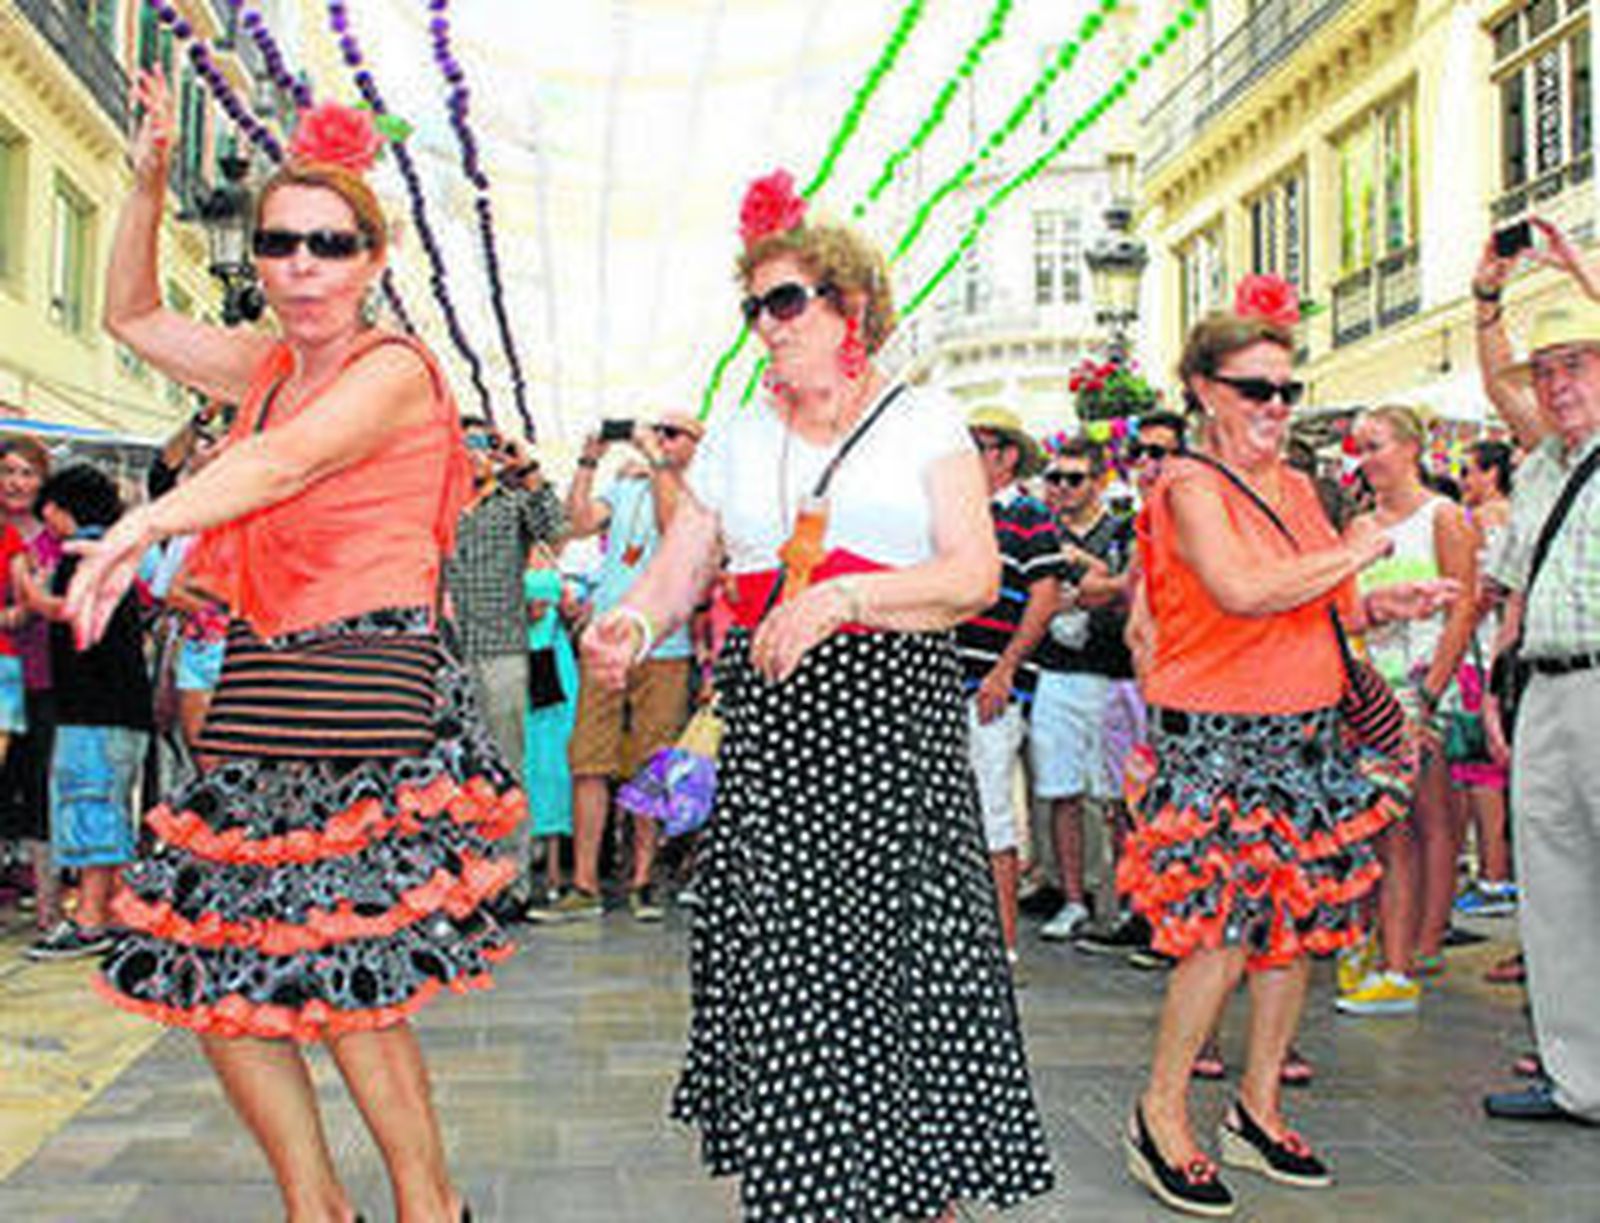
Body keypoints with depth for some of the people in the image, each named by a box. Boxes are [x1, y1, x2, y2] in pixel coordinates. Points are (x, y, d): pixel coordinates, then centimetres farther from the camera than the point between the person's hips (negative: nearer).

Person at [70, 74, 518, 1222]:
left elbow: (285, 460, -24)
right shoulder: (269, 365, 16)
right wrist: (148, 183, 15)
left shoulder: (394, 367, -6)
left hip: (370, 691, -8)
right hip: (257, 695, 8)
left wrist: (138, 529, -37)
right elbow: (134, 316, 29)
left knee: (342, 976, -8)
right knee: (210, 970, 6)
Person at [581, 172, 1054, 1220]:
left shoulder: (922, 422, 6)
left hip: (895, 713, -2)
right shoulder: (738, 438, 16)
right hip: (770, 724, 3)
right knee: (775, 965, -1)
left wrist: (839, 596, -19)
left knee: (908, 959, -3)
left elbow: (976, 575, -5)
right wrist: (629, 626, -12)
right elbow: (675, 576, 11)